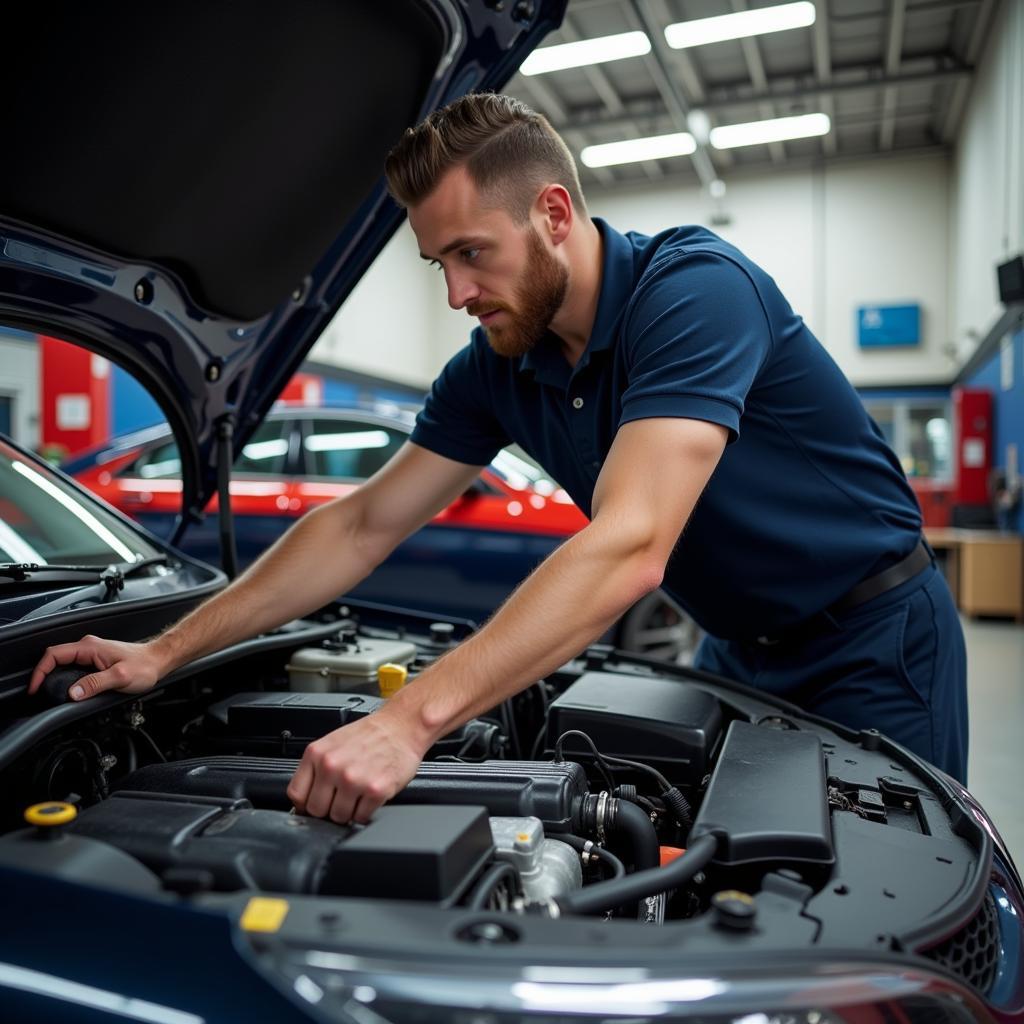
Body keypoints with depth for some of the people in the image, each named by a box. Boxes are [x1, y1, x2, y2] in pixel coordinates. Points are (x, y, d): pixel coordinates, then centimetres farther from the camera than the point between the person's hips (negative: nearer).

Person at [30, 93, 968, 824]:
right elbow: (362, 528, -5)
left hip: (873, 639, -5)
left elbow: (628, 551, -41)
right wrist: (166, 651, -7)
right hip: (742, 647, 6)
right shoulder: (497, 368, -7)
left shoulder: (695, 288, -29)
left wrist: (412, 719, -44)